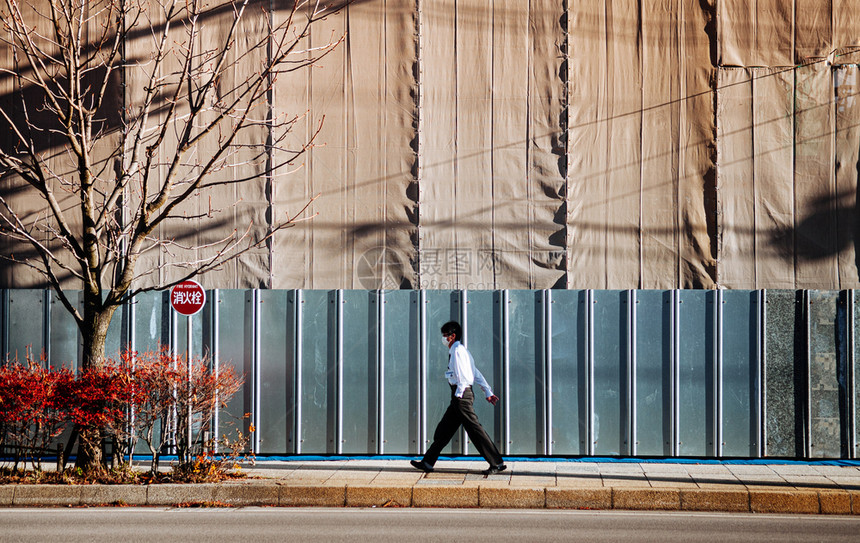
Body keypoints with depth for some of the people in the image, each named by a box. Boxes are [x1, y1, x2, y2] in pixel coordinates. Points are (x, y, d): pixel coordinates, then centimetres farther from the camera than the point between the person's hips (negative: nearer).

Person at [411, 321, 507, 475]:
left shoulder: (457, 350, -11)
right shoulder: (462, 350, 19)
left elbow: (462, 376, -18)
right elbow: (476, 374, 19)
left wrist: (458, 394, -14)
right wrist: (488, 392, 18)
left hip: (461, 395, -10)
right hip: (459, 394, 10)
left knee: (475, 430, -9)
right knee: (444, 429, 13)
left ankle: (497, 463, -8)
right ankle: (428, 462, 18)